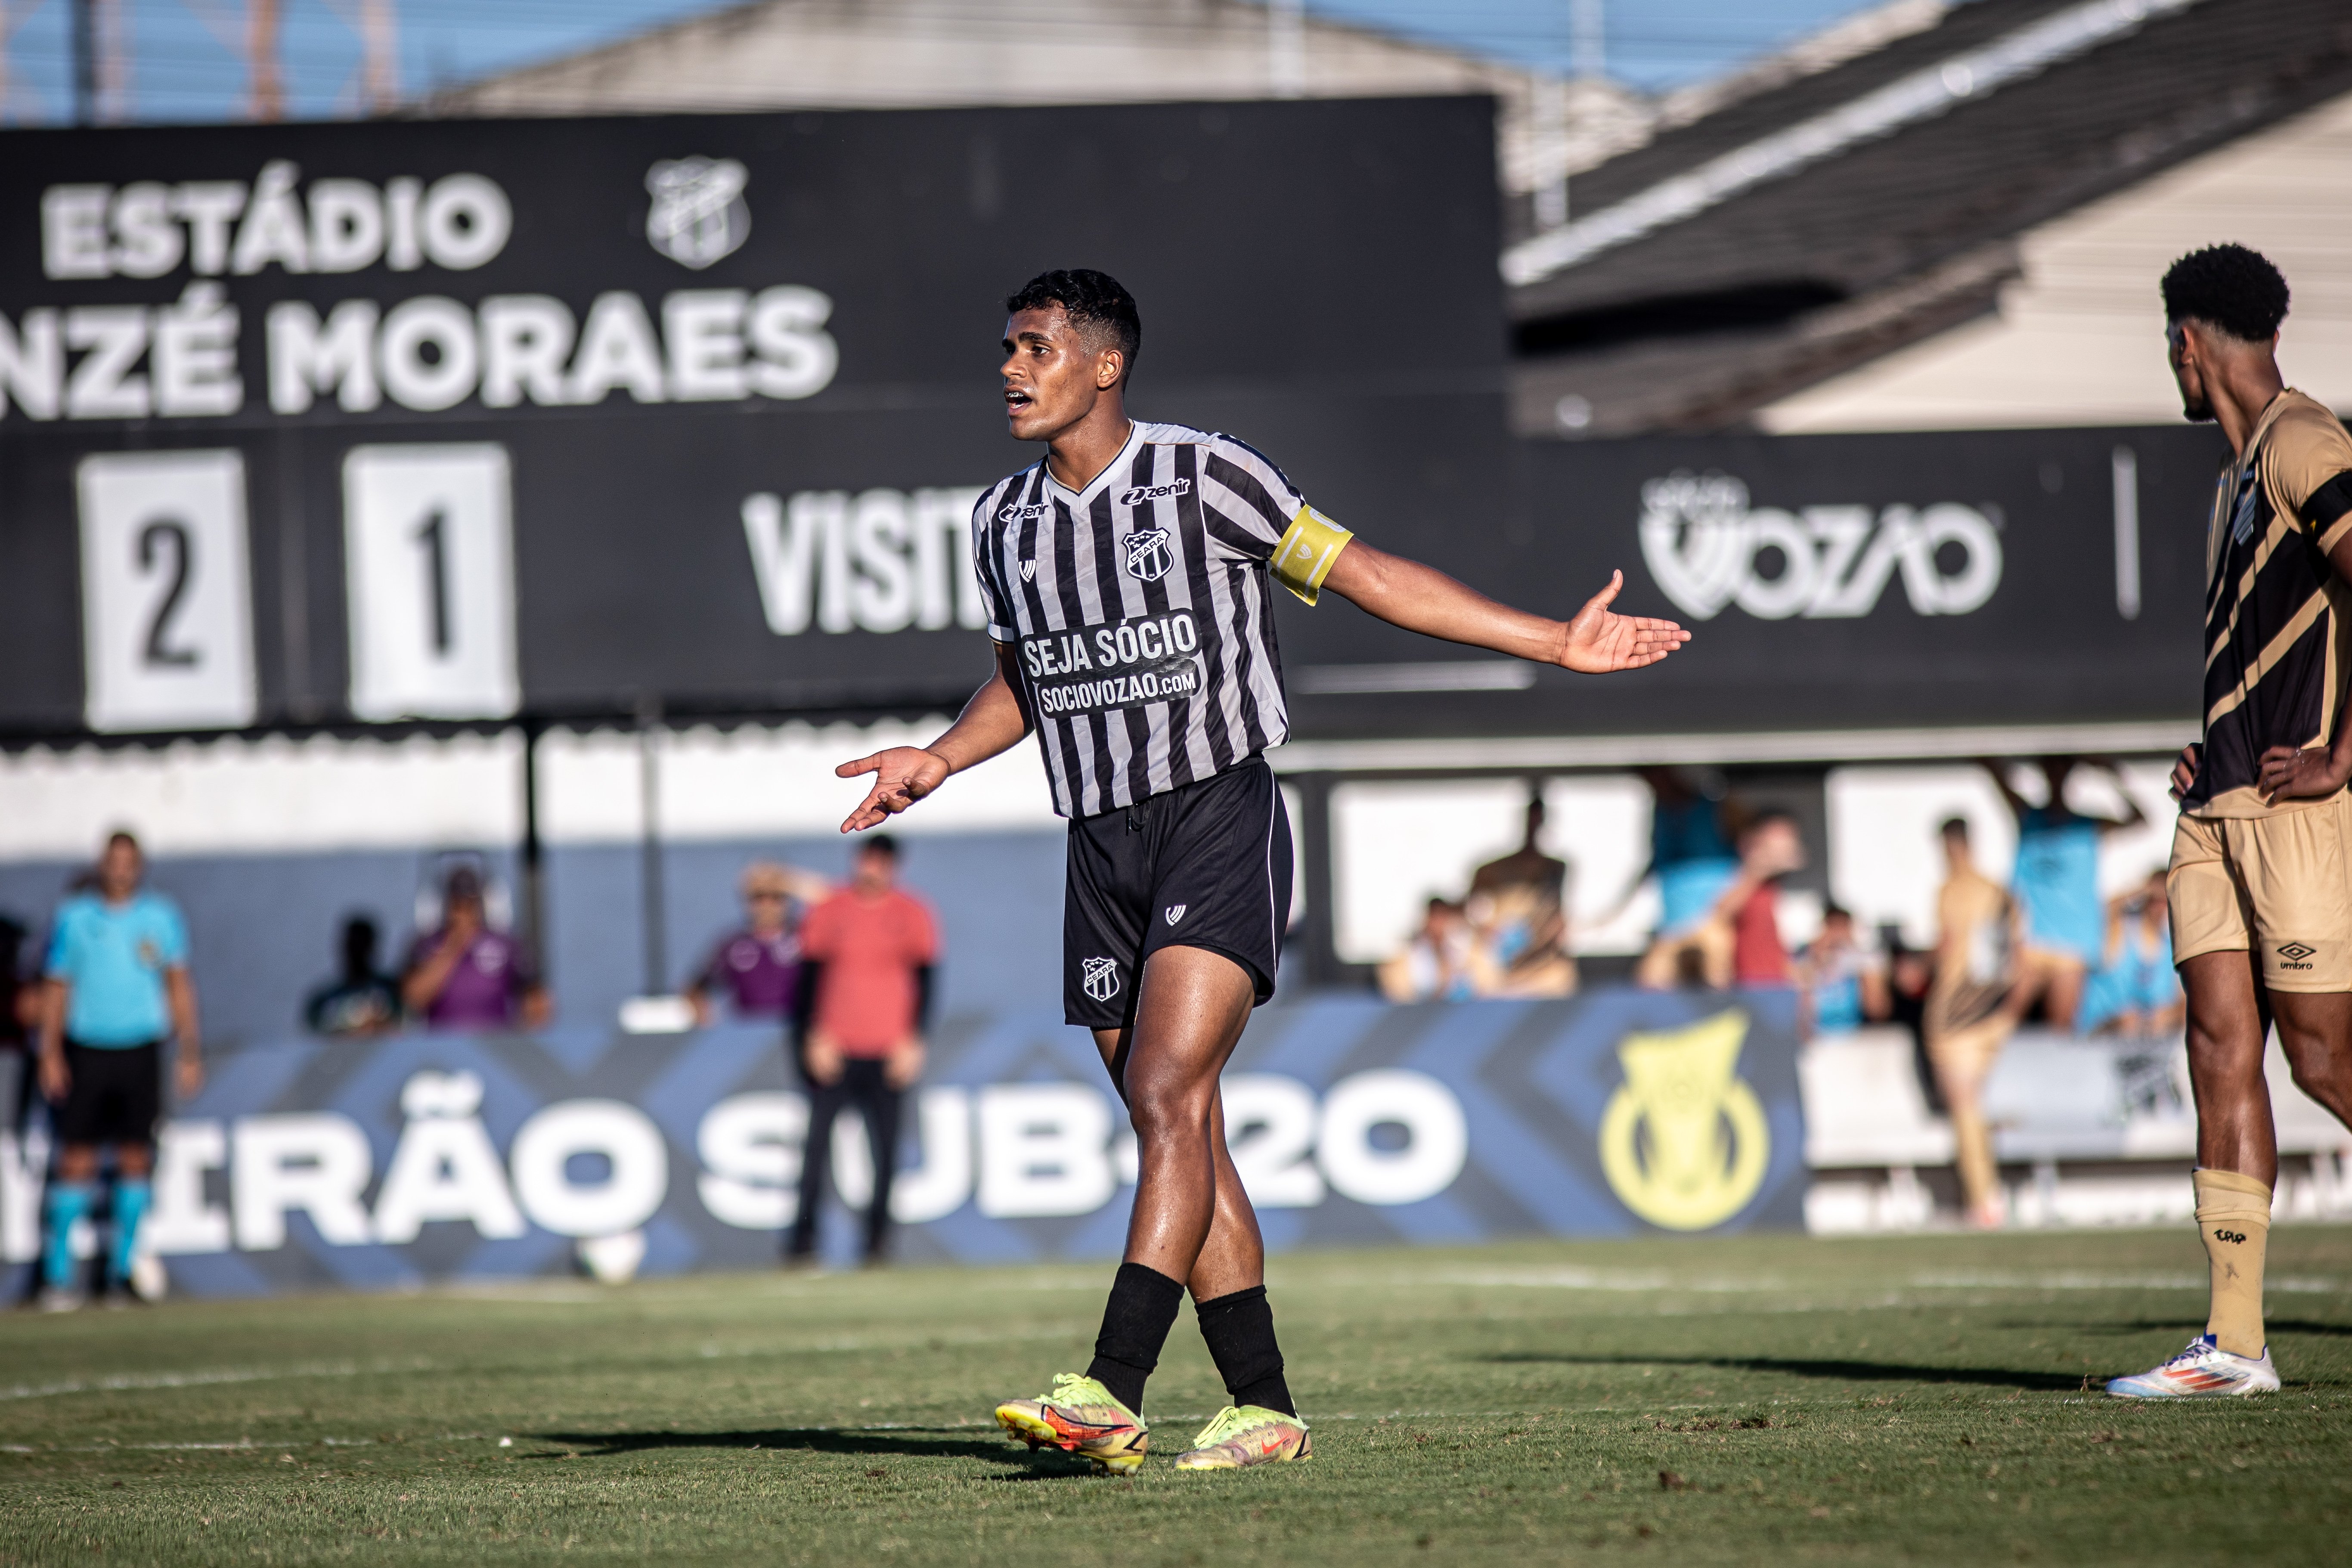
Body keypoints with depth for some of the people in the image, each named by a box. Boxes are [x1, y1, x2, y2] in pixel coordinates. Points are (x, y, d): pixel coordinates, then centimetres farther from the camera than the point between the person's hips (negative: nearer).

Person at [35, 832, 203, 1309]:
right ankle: (58, 1273, -2)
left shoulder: (161, 917, 5)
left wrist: (190, 1053, 4)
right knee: (77, 1160, -5)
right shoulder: (74, 917, 3)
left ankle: (123, 1268, 11)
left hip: (140, 1051, 1)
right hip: (85, 1050, -1)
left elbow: (179, 986, 10)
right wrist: (51, 1055, -3)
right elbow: (57, 989, 6)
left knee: (136, 1158, 1)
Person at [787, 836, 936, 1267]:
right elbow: (810, 978, 7)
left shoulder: (912, 915, 5)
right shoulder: (829, 912, 6)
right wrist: (814, 1037, -2)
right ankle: (803, 1240, -6)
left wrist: (912, 1041, -3)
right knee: (817, 1143, -6)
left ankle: (878, 1239, 6)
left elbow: (925, 980, 5)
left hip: (889, 1051, 0)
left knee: (885, 1146, -1)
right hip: (833, 1051, 0)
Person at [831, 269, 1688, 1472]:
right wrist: (938, 761, 8)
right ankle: (1263, 1408, 7)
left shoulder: (1205, 479, -7)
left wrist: (1557, 642, -6)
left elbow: (1366, 576, -3)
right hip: (1102, 850, 6)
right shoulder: (1003, 523, 10)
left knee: (1166, 1096, -19)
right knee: (1177, 1137, 3)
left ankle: (1112, 1393, -27)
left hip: (1220, 823, -6)